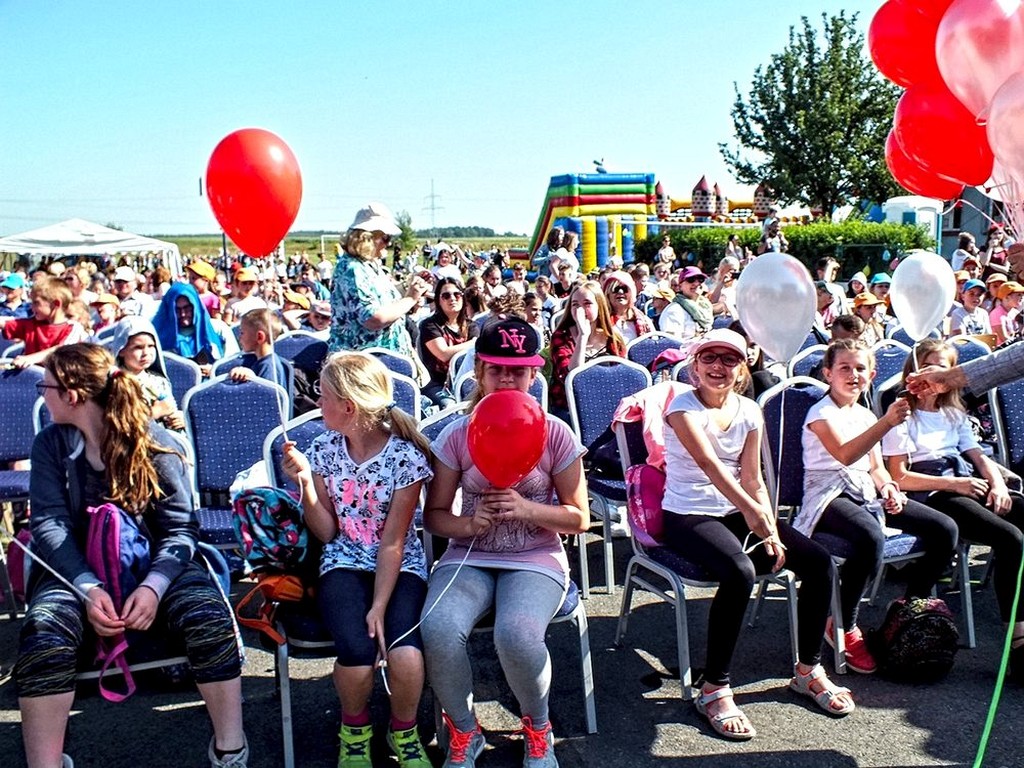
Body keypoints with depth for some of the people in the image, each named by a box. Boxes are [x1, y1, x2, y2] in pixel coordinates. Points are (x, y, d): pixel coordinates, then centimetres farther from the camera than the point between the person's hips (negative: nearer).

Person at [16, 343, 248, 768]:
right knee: (43, 635, -30)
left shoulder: (155, 443, -6)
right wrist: (87, 588, -24)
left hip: (154, 562, -2)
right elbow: (49, 524, -7)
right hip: (78, 569, 2)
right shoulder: (51, 443, 2)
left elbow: (180, 527, -9)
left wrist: (154, 585, -28)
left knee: (210, 619, -29)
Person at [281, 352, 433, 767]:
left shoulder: (405, 456, -11)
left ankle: (404, 731, 4)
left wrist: (379, 607, -18)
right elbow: (326, 532, 2)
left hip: (400, 567, -2)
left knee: (405, 654, -29)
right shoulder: (324, 449, 1)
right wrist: (305, 483, -12)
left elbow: (393, 542, -12)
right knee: (357, 653, -27)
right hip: (344, 565, 2)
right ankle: (355, 727, 7)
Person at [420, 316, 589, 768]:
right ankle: (463, 731, 1)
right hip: (470, 558, 2)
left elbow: (579, 517, 0)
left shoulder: (555, 433, -4)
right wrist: (467, 524, -19)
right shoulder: (456, 435, 0)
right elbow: (434, 515, 4)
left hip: (536, 560, -1)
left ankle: (537, 728, 3)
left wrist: (526, 509, -18)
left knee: (517, 635, -33)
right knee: (438, 629, -30)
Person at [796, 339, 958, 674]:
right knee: (871, 538, -40)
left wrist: (888, 487, 0)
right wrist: (887, 423, -33)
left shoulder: (866, 416, 19)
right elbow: (845, 455, -24)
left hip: (867, 494, 8)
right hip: (830, 496, -8)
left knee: (944, 529, -8)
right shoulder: (821, 413, -6)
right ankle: (843, 627, -19)